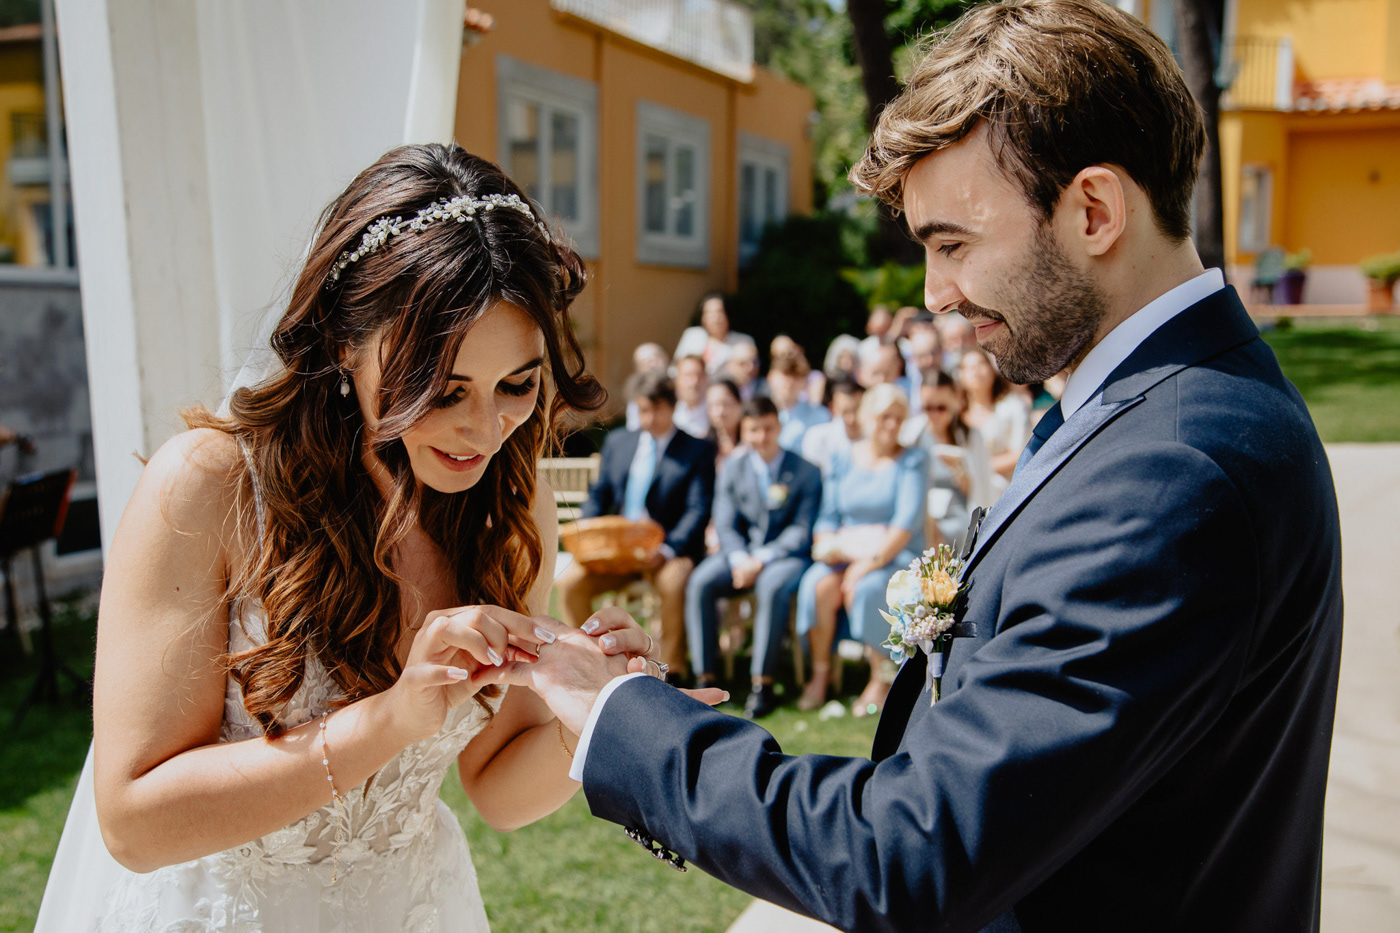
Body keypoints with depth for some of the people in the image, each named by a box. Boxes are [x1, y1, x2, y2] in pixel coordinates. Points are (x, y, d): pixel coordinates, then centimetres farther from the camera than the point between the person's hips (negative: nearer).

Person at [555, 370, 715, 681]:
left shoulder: (698, 449, 4)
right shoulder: (617, 442, 18)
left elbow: (698, 510, -5)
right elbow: (599, 495, 18)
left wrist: (667, 549, -21)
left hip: (670, 548, -4)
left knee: (673, 583, -36)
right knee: (570, 581, -20)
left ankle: (672, 672, -20)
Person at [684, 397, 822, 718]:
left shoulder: (805, 471, 0)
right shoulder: (732, 468, 10)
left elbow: (802, 529, -5)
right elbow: (725, 525, 5)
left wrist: (761, 560, -18)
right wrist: (740, 559, -16)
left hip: (785, 553, -3)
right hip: (740, 550, 3)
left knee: (773, 587, -37)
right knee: (699, 583, -25)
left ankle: (762, 684, -29)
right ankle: (705, 678, -20)